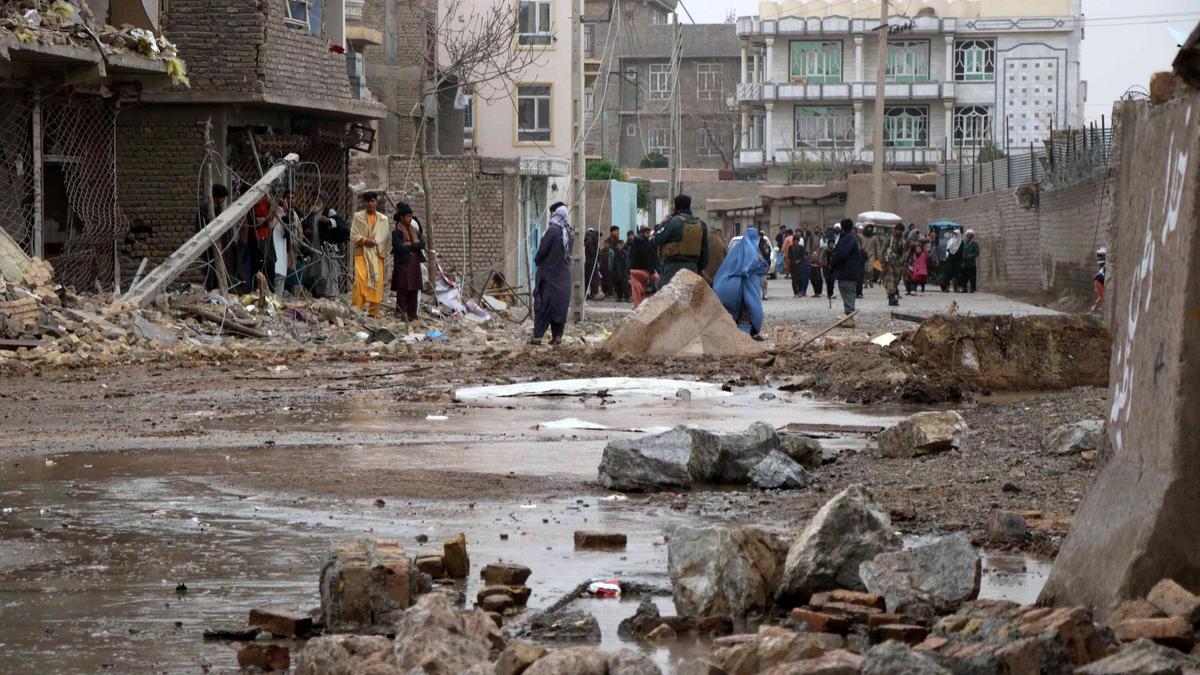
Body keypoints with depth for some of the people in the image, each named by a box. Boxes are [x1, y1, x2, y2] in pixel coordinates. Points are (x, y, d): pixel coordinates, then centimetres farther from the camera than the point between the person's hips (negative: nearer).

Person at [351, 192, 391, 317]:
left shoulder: (383, 219, 13)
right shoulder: (358, 217, 7)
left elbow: (387, 238, 13)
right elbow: (353, 235, 4)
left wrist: (384, 253, 0)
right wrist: (364, 240, -13)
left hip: (377, 255, 3)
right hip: (362, 253, -3)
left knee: (377, 282, -2)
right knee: (360, 280, -18)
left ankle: (373, 312, 4)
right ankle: (356, 308, -18)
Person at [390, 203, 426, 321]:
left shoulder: (415, 230, 14)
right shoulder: (396, 232, -5)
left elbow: (423, 244, 1)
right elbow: (400, 248, -16)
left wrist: (409, 245, -11)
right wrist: (415, 245, -5)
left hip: (414, 264, 6)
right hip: (402, 264, -6)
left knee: (413, 290, 4)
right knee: (403, 290, -8)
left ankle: (411, 314, 7)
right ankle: (401, 314, -6)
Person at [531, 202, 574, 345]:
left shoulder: (552, 230, -17)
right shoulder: (570, 232, 4)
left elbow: (543, 250, -15)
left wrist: (537, 261, 4)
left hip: (549, 272, -6)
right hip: (564, 273, 6)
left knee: (544, 304, -3)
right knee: (561, 304, 9)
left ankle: (537, 336, -5)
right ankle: (557, 336, 9)